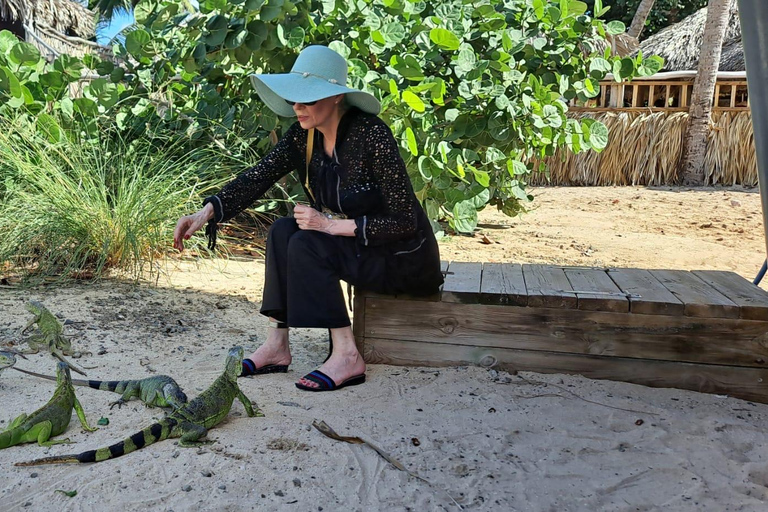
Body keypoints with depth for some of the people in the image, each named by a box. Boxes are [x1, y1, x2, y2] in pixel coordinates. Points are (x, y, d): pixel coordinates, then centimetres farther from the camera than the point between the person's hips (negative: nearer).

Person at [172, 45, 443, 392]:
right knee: (283, 230, -11)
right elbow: (256, 178, -10)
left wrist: (331, 225, -25)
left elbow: (405, 221, -24)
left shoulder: (370, 135, -24)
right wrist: (208, 212, -26)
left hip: (406, 258, -7)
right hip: (357, 248, 7)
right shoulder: (302, 137, -2)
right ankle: (276, 346, -8)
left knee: (306, 244, -23)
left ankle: (346, 356, -19)